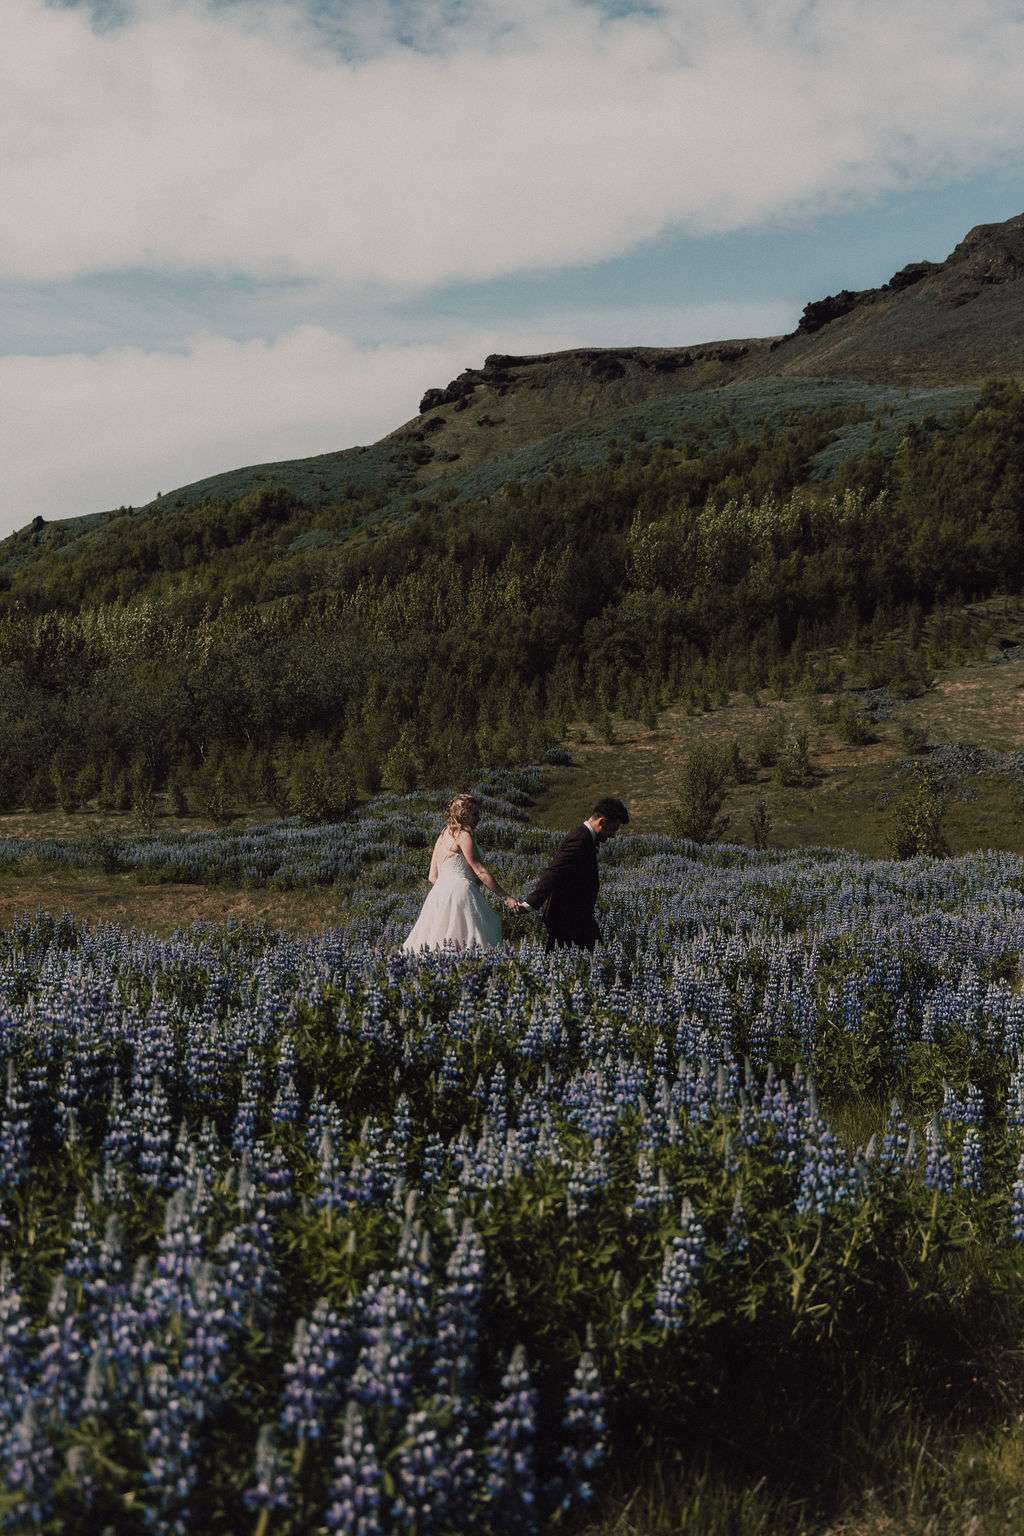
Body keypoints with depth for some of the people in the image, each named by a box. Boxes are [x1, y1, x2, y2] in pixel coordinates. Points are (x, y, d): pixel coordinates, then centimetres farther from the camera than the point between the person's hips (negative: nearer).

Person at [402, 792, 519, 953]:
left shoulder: (444, 833, 17)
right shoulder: (463, 835, -8)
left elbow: (433, 876, 16)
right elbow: (480, 871, -10)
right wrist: (505, 897, -6)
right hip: (461, 892, -9)